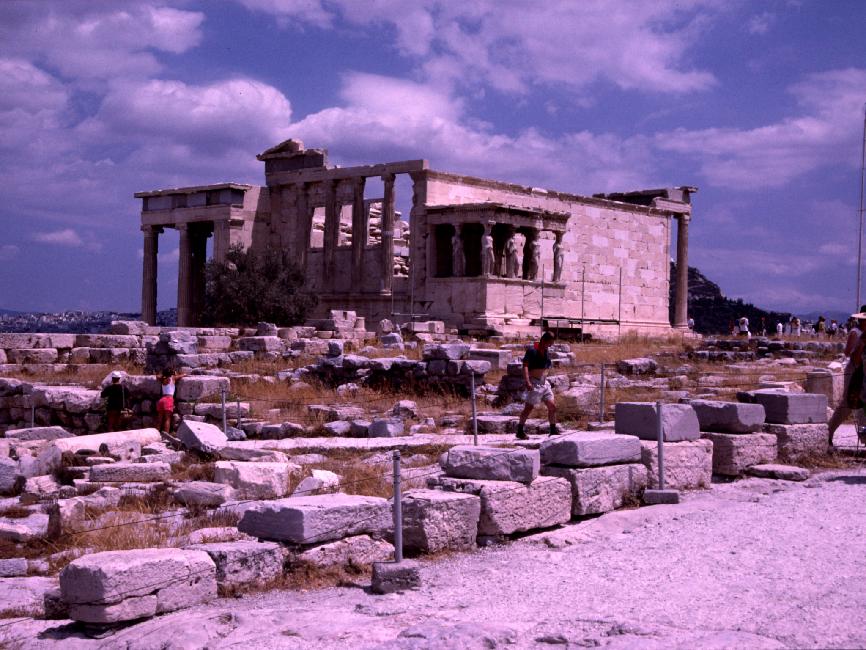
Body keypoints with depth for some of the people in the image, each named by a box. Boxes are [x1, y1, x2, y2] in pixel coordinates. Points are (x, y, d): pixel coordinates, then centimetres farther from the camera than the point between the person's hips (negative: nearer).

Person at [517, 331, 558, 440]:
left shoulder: (546, 351, 12)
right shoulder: (532, 350, -11)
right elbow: (525, 366, -19)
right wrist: (527, 381, -29)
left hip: (544, 383, 8)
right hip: (534, 383, -8)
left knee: (552, 406, 3)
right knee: (529, 407, -8)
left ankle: (553, 431, 13)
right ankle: (520, 431, 0)